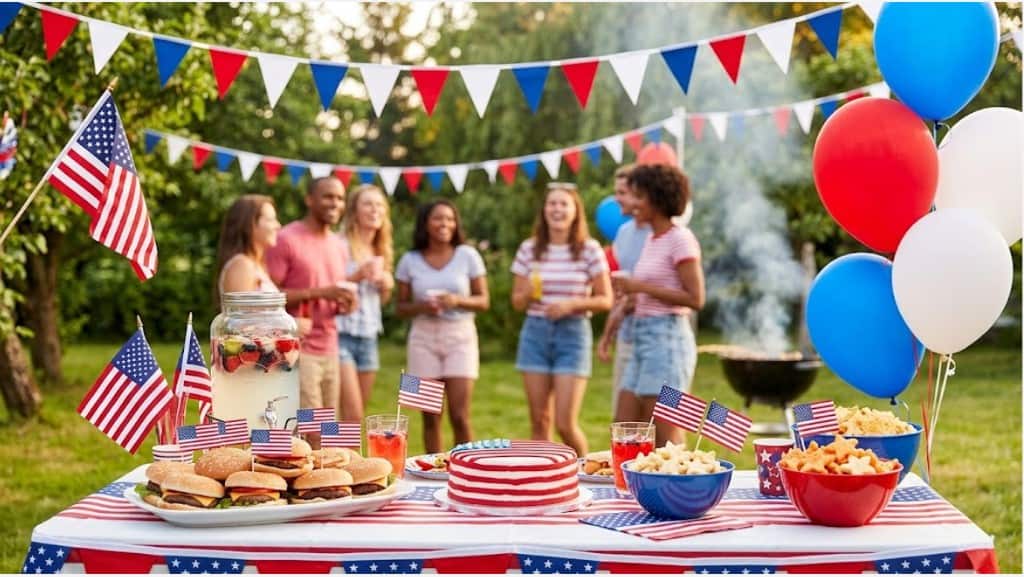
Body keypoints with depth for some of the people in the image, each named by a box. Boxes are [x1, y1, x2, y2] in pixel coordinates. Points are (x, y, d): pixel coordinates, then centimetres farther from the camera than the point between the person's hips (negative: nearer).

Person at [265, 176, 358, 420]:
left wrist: (343, 304, 2)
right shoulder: (287, 240, -7)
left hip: (330, 351, 7)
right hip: (297, 351, -7)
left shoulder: (338, 245, 16)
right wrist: (318, 292, -19)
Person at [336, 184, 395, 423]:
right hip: (342, 334, -7)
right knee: (353, 415, -13)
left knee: (358, 415, 7)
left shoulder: (381, 251, 15)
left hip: (369, 337, 7)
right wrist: (358, 275, -20)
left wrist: (387, 285, 3)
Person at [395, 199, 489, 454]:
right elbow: (400, 307, 8)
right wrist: (420, 307, -13)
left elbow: (484, 301, 3)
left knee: (460, 416, -6)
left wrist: (457, 301, -15)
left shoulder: (468, 256, 2)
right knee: (430, 418, 2)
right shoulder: (410, 261, 4)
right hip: (424, 339, 1)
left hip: (460, 337, -1)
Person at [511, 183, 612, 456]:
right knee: (539, 420, 6)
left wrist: (571, 304, -15)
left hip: (573, 333, -3)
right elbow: (516, 301, 10)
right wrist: (528, 294, -12)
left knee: (565, 424, -6)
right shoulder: (529, 249, 6)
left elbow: (606, 300, -1)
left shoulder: (589, 249, -2)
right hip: (535, 333, 3)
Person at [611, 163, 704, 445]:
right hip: (642, 335, 9)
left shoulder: (680, 240, -10)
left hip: (667, 337, -9)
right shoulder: (652, 240, 15)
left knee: (666, 441, -4)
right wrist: (629, 292, 7)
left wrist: (641, 287, -16)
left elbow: (695, 299, -16)